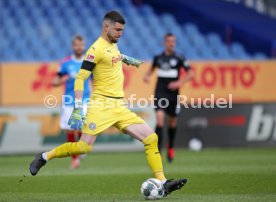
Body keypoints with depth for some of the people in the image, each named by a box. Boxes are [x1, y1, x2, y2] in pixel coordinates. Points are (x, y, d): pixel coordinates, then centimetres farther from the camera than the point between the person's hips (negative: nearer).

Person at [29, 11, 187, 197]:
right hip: (102, 105, -8)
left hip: (120, 107, 8)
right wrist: (78, 109, -22)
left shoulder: (113, 44, 15)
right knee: (85, 146, -17)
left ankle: (162, 183, -2)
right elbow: (80, 78, -15)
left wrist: (126, 59, 47)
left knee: (151, 138, -3)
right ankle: (44, 157, 5)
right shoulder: (97, 49, -11)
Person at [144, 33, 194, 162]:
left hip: (173, 94, 0)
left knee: (172, 122, 13)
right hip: (160, 93, 0)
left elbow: (191, 74, -2)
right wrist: (147, 76, 4)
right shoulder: (158, 58, 5)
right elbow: (152, 68, 25)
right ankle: (158, 150, -20)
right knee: (159, 118, -19)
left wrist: (179, 83, -14)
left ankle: (170, 148, 37)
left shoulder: (179, 59, -3)